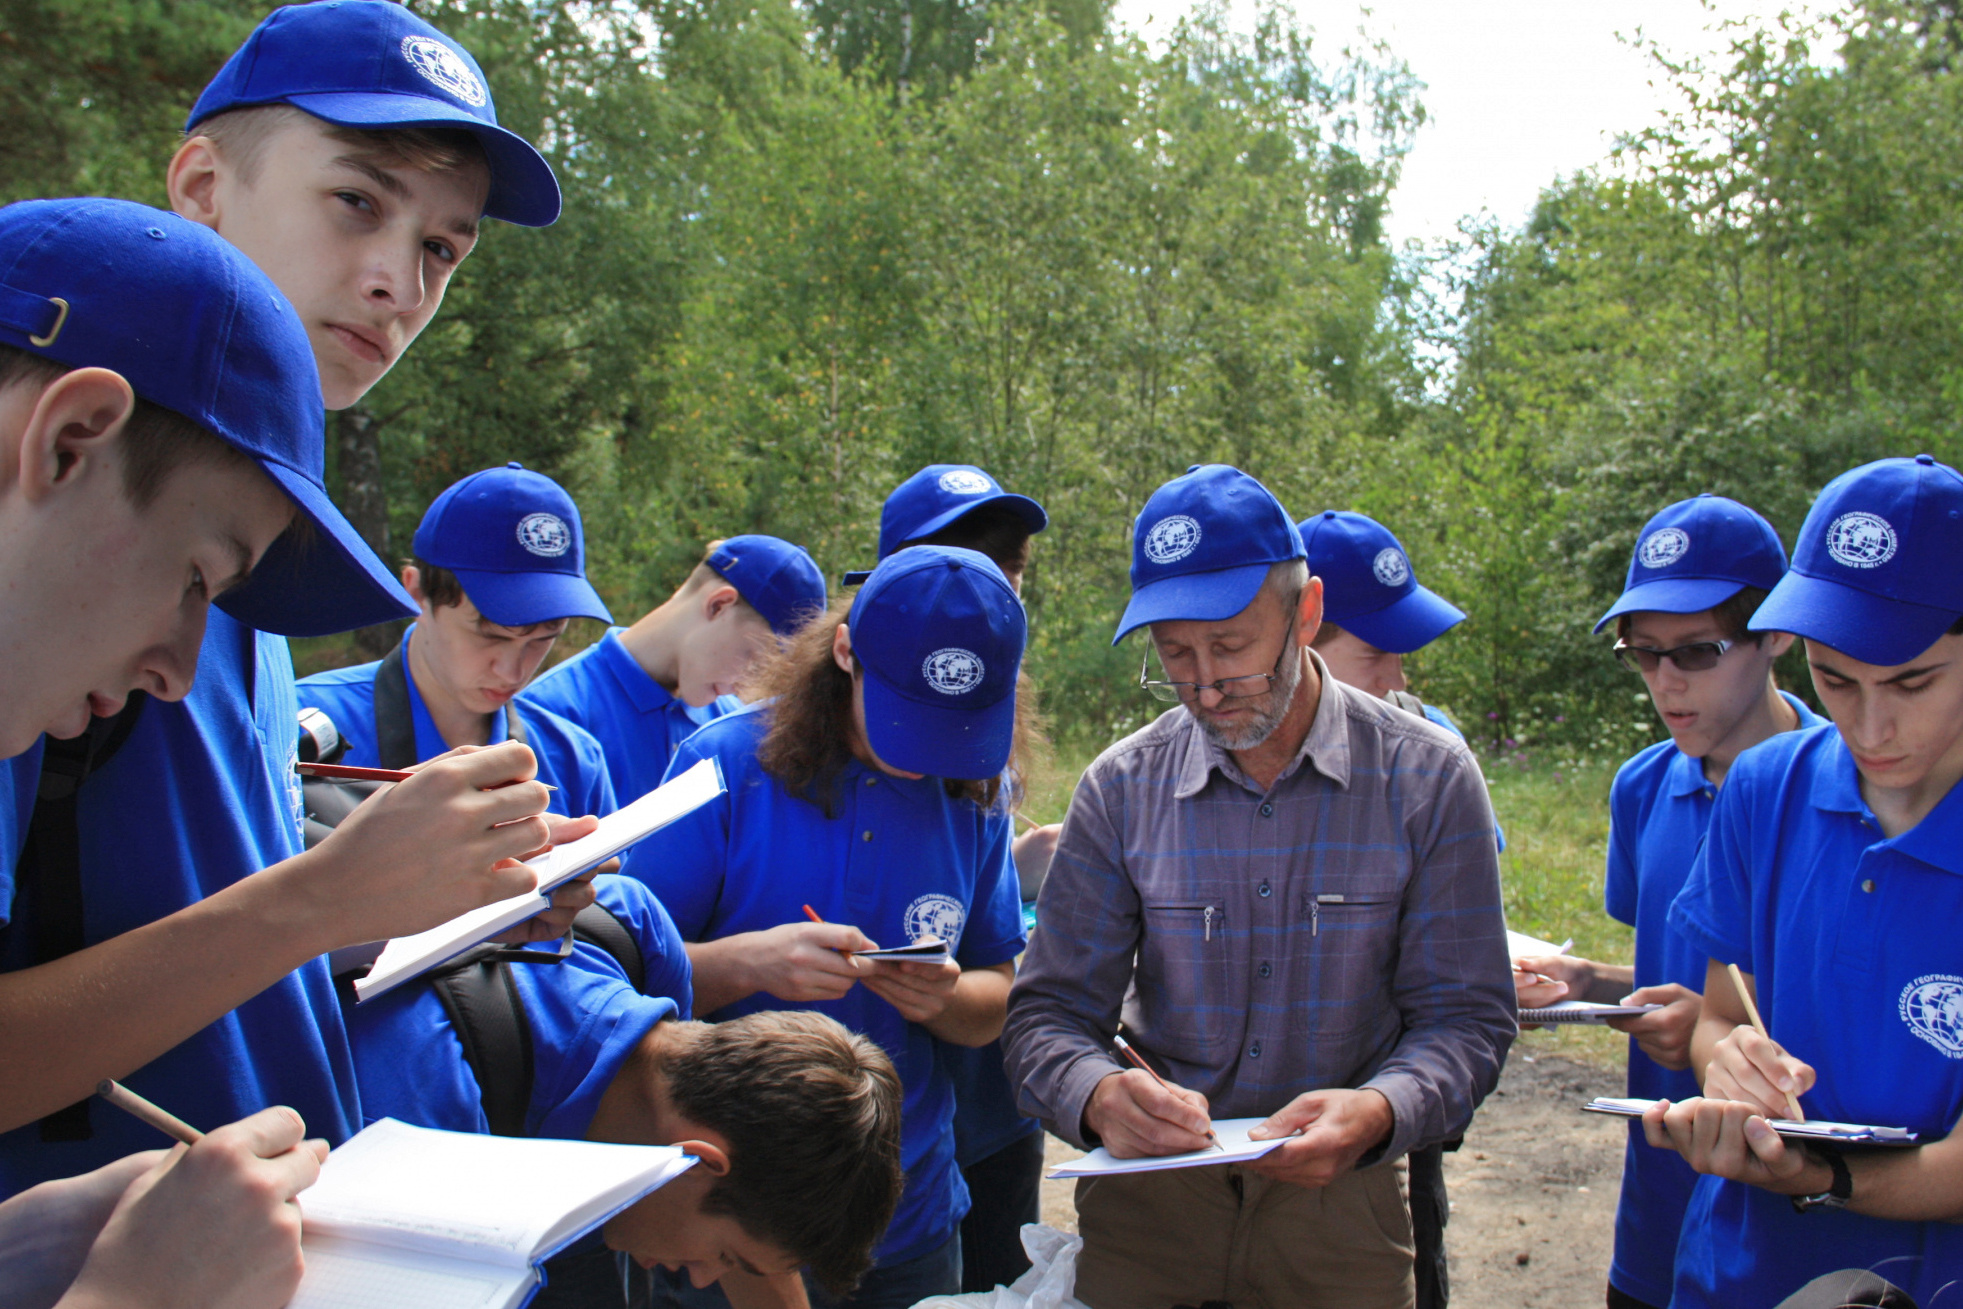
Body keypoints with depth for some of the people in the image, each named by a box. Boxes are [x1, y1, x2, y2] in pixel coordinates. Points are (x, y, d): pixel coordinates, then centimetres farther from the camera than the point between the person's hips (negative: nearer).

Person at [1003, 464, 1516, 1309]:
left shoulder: (1427, 780, -9)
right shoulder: (1120, 789, -6)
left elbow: (1465, 1015, -7)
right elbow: (1049, 1014, -5)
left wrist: (1377, 1113, -27)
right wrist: (1099, 1095, -27)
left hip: (1340, 1194, 0)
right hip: (1147, 1192, 1)